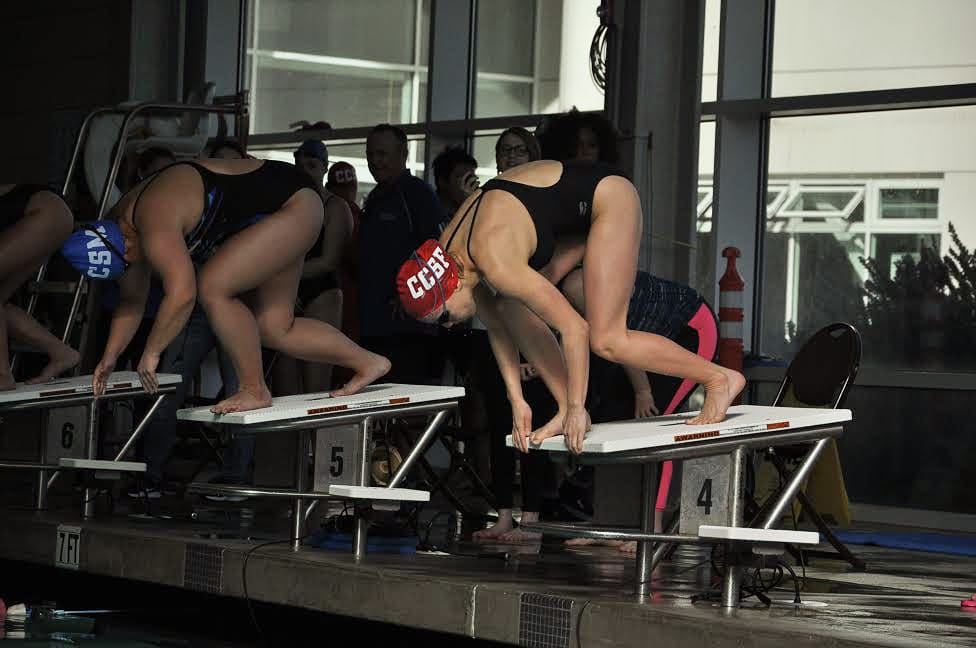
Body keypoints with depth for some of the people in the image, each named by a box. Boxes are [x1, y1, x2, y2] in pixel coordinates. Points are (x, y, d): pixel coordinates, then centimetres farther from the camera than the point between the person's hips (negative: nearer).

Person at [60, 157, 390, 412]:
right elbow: (132, 302, 13)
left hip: (293, 205, -11)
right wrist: (109, 358, 7)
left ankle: (254, 390, -11)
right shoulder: (122, 226, 2)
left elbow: (182, 294, -37)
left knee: (213, 287, -21)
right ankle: (368, 363, 20)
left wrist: (151, 352, -27)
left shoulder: (154, 227, -30)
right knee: (275, 329, 8)